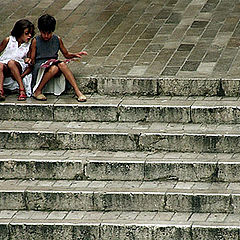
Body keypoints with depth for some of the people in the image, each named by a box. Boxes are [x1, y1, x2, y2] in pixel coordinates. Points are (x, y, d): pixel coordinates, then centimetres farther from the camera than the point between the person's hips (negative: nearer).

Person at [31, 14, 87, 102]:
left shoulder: (57, 40, 9)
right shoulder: (36, 41, 1)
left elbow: (66, 54, 19)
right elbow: (32, 60, 2)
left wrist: (75, 55, 1)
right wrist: (29, 61, -20)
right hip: (40, 67, -3)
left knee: (62, 64, -33)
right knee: (54, 68, -37)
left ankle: (77, 91, -36)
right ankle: (37, 91, -25)